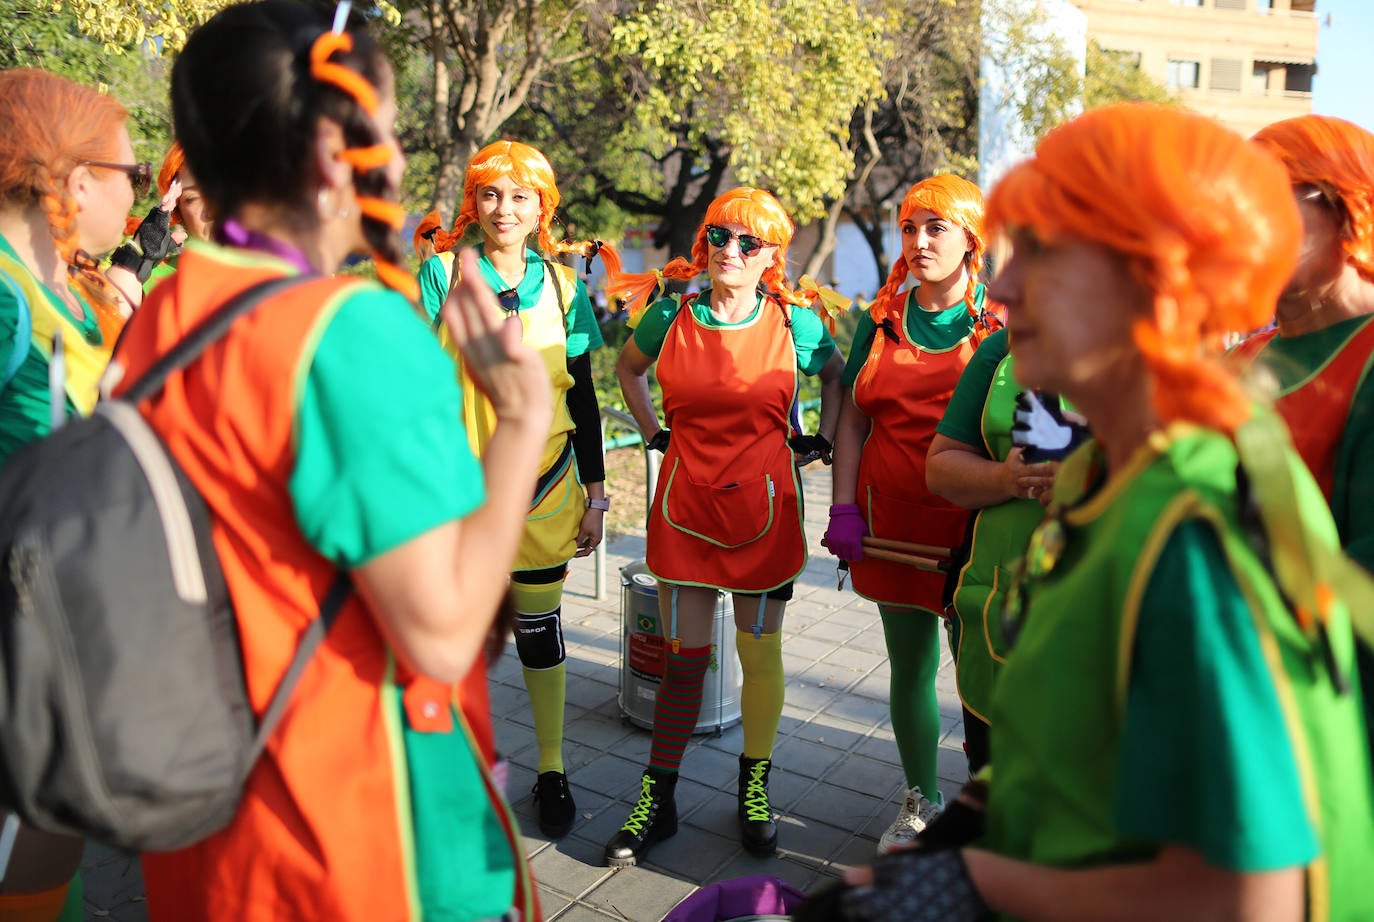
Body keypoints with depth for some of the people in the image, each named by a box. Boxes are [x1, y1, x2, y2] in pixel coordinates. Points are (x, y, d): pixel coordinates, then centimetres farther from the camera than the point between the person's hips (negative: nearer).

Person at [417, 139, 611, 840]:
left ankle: (551, 772, 26)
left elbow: (582, 398, 7)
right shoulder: (443, 272, -2)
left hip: (543, 482, 1)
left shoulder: (562, 286, 4)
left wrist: (595, 494, 6)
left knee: (539, 627, 10)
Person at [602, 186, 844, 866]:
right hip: (685, 504, 1)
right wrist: (654, 432, 11)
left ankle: (755, 790, 28)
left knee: (759, 652, 9)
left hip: (763, 506, -1)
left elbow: (836, 374, 17)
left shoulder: (794, 323, -4)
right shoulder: (670, 317, -1)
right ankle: (657, 800, 20)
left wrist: (822, 440, 8)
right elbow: (627, 367, 20)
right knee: (683, 657, 6)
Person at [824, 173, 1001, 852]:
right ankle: (919, 802, 31)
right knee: (909, 669, 13)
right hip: (893, 525, 4)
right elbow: (854, 418, 13)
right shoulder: (881, 320, 10)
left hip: (974, 524, -3)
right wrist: (843, 508, 2)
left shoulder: (1001, 324, -2)